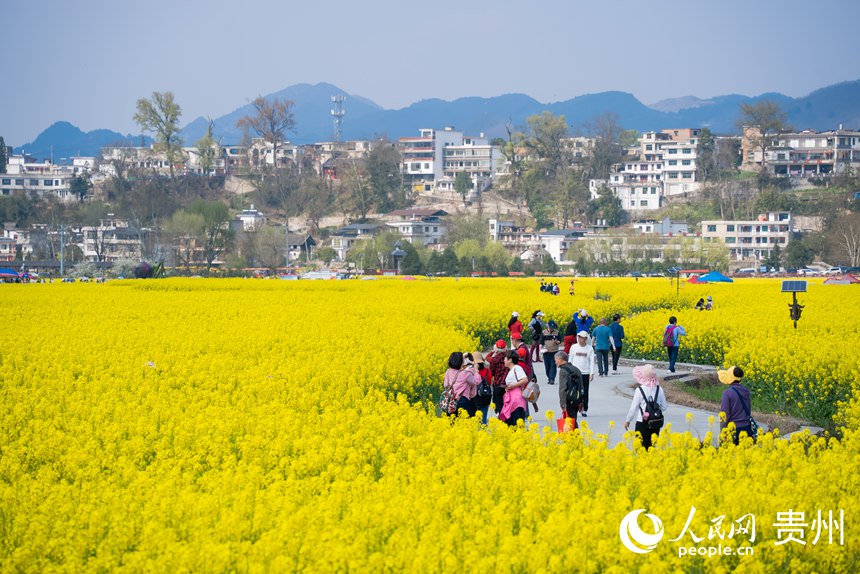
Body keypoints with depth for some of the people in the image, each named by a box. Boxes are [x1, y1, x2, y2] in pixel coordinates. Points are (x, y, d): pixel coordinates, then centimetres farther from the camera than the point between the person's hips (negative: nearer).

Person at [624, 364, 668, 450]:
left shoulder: (639, 390, -12)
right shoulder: (659, 389, -1)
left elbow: (633, 408, -5)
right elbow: (664, 407, 5)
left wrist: (628, 421, 9)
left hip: (642, 423, -4)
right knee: (651, 447, 13)